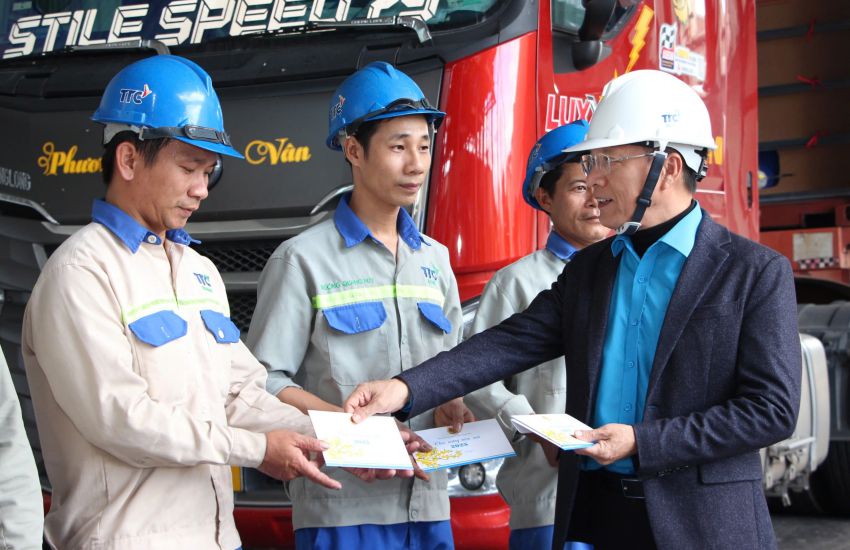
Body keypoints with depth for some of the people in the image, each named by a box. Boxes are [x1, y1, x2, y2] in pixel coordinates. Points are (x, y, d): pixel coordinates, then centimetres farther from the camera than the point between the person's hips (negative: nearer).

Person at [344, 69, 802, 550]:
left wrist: (642, 443, -17)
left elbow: (773, 407, -11)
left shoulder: (756, 273, -6)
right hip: (591, 511, 5)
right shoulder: (588, 268, 11)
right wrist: (406, 389, -14)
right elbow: (511, 344, 1)